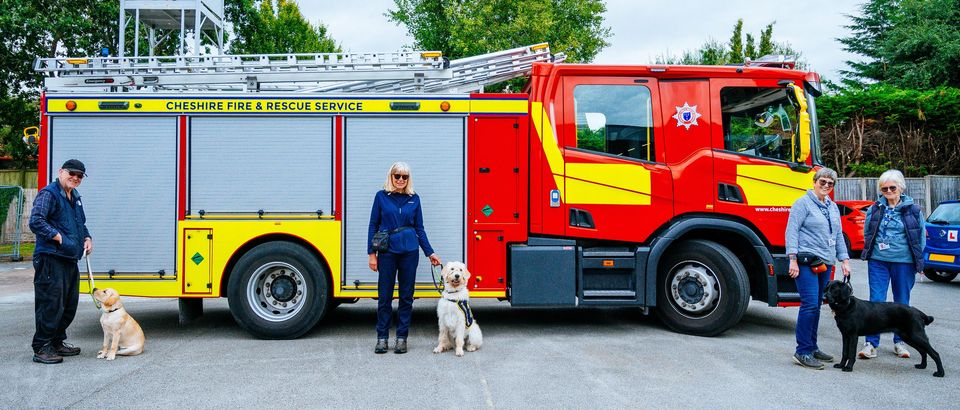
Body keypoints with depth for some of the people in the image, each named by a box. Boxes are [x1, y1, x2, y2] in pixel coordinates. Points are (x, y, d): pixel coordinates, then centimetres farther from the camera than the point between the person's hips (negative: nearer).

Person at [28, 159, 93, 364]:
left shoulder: (75, 197, 19)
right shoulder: (48, 194, -9)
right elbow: (36, 222, -20)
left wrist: (87, 238, 16)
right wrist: (59, 237, -19)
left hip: (70, 260, 9)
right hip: (51, 260, -9)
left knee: (69, 305, 14)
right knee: (51, 304, -8)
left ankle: (58, 342, 27)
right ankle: (41, 348, 1)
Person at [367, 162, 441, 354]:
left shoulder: (414, 199, 7)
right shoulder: (381, 197, 2)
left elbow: (420, 228, 10)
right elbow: (373, 226, 3)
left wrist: (430, 253, 6)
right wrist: (371, 253, -3)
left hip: (409, 252, 2)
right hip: (387, 252, -2)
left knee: (406, 296, 6)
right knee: (384, 296, 3)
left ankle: (402, 338, 15)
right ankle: (382, 337, 14)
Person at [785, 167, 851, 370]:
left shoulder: (833, 207, 18)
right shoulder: (803, 203, -5)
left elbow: (838, 235, 23)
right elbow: (792, 231, -10)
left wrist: (844, 260, 15)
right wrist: (793, 259, -17)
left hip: (825, 263, 8)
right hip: (806, 262, -8)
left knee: (816, 306, 10)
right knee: (810, 304, -12)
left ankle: (812, 347, 18)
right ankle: (802, 352, -8)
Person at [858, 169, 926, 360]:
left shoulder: (913, 210, 1)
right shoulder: (874, 209, 4)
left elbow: (921, 238, 7)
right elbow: (867, 233, 15)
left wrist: (918, 261, 3)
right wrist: (874, 249, 5)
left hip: (904, 263, 0)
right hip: (878, 262, 0)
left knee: (902, 303, 10)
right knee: (876, 301, -2)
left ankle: (899, 341, 23)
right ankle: (871, 343, 0)